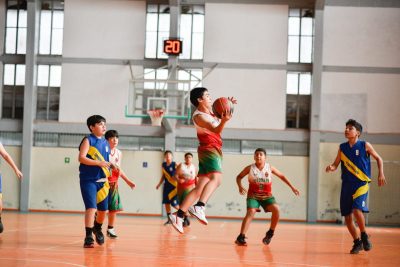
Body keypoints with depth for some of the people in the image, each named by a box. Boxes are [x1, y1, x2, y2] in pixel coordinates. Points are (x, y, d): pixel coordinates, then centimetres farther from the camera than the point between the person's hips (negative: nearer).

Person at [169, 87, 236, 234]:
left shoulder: (210, 112, 15)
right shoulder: (199, 116, -12)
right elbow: (216, 130, -24)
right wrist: (223, 121, -43)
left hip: (213, 151, 9)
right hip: (210, 149, -9)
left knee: (200, 188, 6)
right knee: (216, 178, -31)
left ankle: (178, 216, 5)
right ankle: (199, 207, -49)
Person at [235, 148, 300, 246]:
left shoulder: (270, 168, 0)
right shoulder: (250, 168, -4)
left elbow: (282, 176, 11)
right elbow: (239, 177, 7)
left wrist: (292, 187, 8)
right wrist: (240, 186, -14)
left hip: (267, 195, 2)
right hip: (253, 195, -2)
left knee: (276, 210, -22)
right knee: (251, 212, -26)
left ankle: (270, 233, -2)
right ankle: (240, 237, -23)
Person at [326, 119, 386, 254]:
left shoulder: (365, 145, -3)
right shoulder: (342, 147, 6)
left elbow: (378, 158, 8)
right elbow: (336, 164, 10)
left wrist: (381, 173, -5)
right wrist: (331, 168, -13)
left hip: (361, 183, -4)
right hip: (346, 184, 4)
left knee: (357, 210, -23)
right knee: (347, 216, 2)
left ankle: (364, 235, 2)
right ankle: (357, 242, 20)